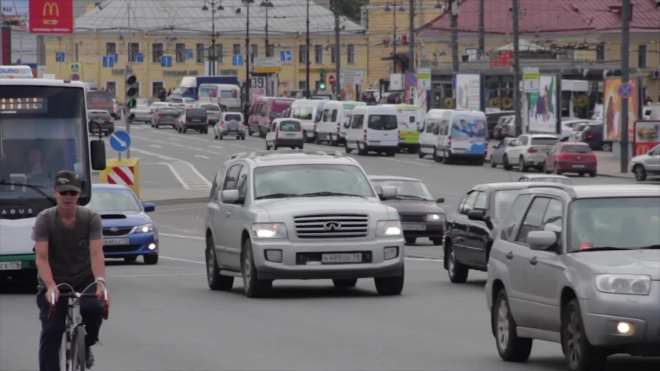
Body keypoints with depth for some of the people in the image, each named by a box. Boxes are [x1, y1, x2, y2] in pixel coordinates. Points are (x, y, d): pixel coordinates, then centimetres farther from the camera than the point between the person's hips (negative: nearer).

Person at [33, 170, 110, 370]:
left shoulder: (91, 218, -10)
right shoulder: (45, 219, -14)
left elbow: (96, 253, -22)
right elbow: (41, 258, -22)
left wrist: (100, 282, -40)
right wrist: (50, 287, -39)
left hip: (84, 279, 0)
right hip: (54, 282, 0)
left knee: (94, 307, -29)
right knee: (51, 332, -13)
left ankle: (85, 346, 1)